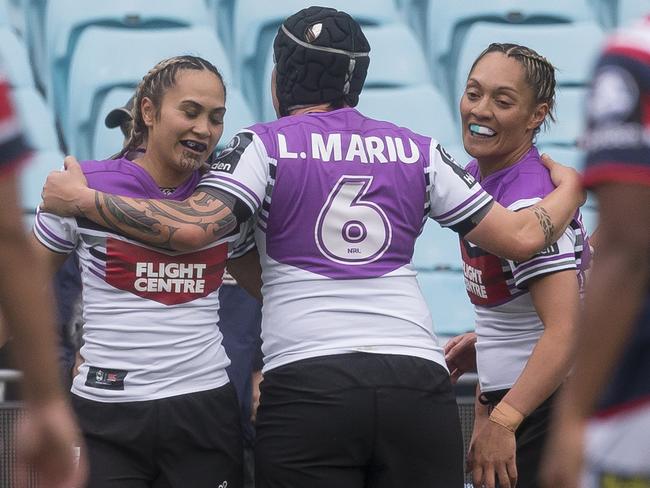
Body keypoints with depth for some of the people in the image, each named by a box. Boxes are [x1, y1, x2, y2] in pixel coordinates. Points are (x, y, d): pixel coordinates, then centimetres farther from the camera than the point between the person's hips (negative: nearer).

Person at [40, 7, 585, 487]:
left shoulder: (265, 146, 4)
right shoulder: (419, 152, 13)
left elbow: (191, 228, -11)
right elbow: (521, 238, 13)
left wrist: (81, 199, 0)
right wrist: (569, 188, 34)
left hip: (306, 387, -3)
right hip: (417, 383, 3)